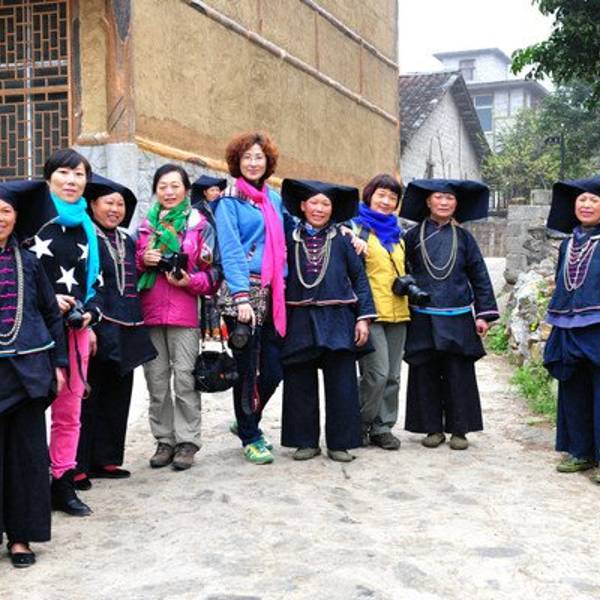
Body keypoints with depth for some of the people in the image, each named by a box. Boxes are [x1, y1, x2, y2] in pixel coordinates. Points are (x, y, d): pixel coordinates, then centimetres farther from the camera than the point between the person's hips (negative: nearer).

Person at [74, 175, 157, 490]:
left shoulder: (126, 241, 17)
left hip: (125, 333, 7)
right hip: (97, 331, -7)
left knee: (117, 398, 11)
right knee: (88, 399, -4)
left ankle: (105, 459, 20)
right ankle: (78, 466, 3)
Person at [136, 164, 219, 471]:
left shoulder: (200, 225, 4)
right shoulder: (146, 225, 14)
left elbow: (213, 270, 2)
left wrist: (191, 281, -14)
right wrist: (142, 259, -3)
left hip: (185, 312, -4)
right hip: (150, 312, 4)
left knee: (184, 378, -5)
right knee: (156, 380, 6)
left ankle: (187, 441, 5)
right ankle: (164, 440, 16)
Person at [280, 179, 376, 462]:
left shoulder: (342, 240, 3)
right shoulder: (289, 240, 6)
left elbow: (359, 279, 4)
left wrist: (363, 317, -4)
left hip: (336, 322, -1)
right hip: (300, 322, 1)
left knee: (341, 386, 0)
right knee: (300, 386, 6)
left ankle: (340, 443, 10)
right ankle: (306, 441, 17)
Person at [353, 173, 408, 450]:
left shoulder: (396, 232, 20)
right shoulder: (357, 228, -1)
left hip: (397, 311, 7)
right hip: (370, 311, -7)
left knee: (392, 375, 8)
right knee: (377, 373, -12)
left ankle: (382, 427, 17)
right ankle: (361, 425, 5)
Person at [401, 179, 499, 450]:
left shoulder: (463, 237, 6)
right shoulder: (414, 236, 5)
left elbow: (479, 276, 5)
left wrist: (484, 313, 0)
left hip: (458, 318, 0)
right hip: (423, 318, 0)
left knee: (459, 375, 0)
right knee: (426, 374, 3)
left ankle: (459, 429, 9)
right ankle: (432, 428, 14)